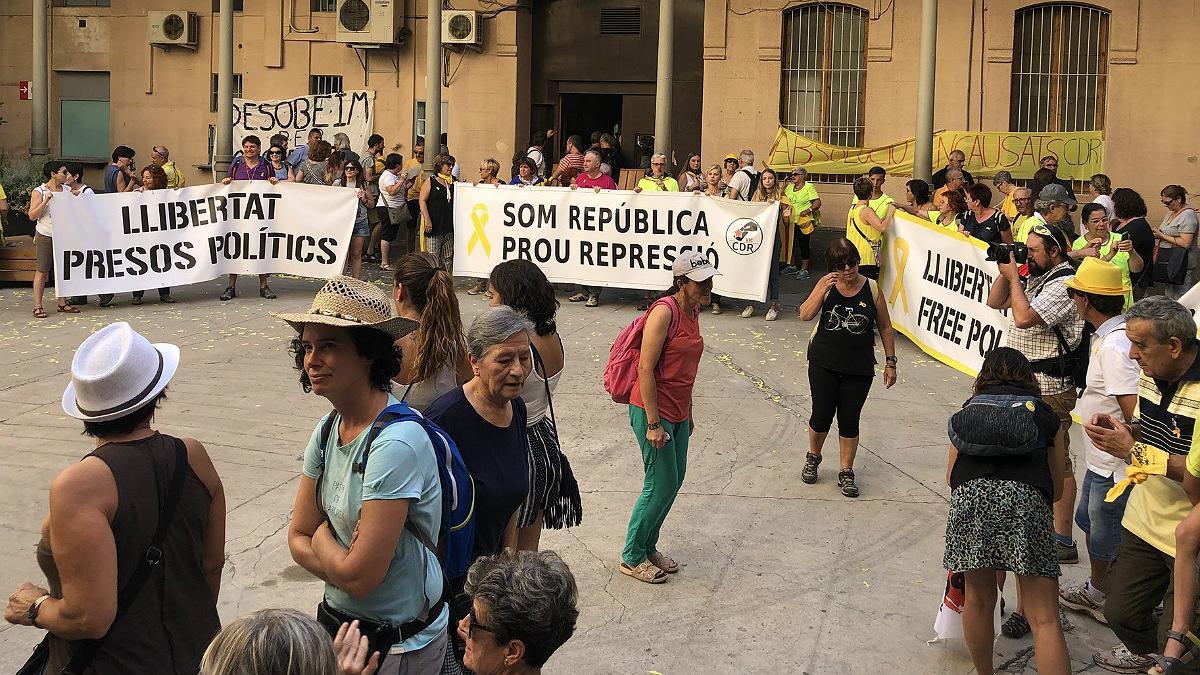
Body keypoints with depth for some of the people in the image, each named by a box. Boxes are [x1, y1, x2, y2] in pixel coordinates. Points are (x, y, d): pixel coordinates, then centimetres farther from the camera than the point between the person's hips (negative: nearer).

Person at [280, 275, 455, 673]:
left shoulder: (396, 443, -27)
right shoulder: (329, 429, -1)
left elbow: (359, 577, -27)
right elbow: (298, 539, 2)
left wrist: (320, 537, -9)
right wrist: (342, 564, -16)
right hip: (339, 621, 7)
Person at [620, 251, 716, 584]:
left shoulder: (692, 310, 7)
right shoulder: (665, 311, -20)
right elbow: (646, 369, -21)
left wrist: (688, 412, 20)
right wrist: (653, 424, -21)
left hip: (677, 412, 9)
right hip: (653, 410, -9)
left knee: (674, 482, 14)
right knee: (661, 486, -2)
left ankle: (648, 547, 30)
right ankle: (632, 558, 14)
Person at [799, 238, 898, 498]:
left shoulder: (872, 289, -4)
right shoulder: (826, 286, -4)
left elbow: (885, 328, 4)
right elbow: (805, 315, -16)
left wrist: (890, 362, 3)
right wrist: (823, 289, -27)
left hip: (859, 367, 0)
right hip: (824, 363, 0)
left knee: (849, 420, 5)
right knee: (822, 415, 4)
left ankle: (846, 472, 19)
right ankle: (812, 458, 31)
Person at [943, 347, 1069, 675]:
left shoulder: (968, 411, 29)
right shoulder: (1044, 414, 28)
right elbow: (1057, 488, 30)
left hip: (970, 493, 1)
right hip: (1028, 497, -1)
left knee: (978, 600, 16)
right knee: (1044, 618, -2)